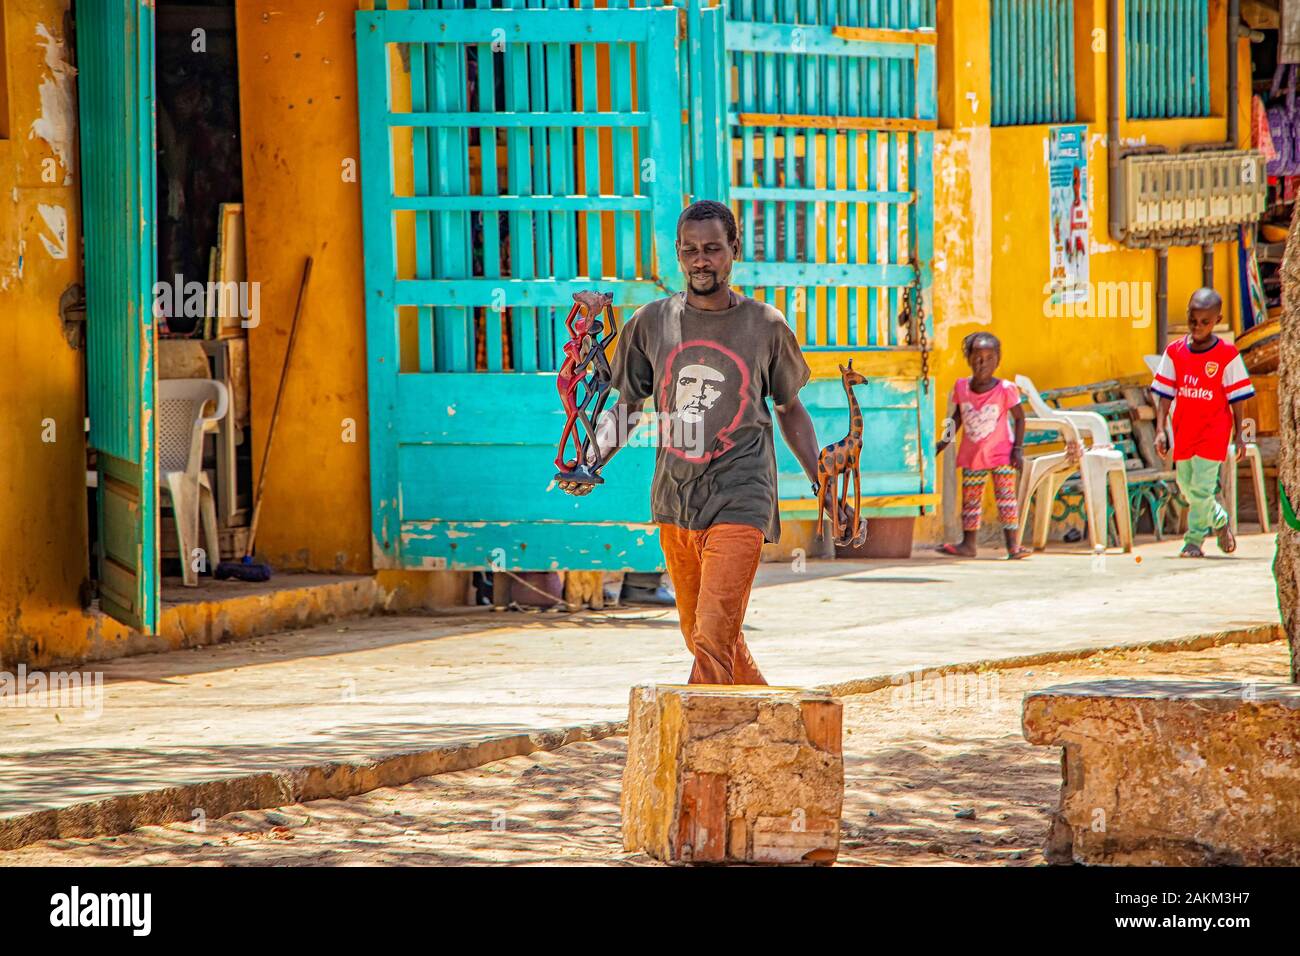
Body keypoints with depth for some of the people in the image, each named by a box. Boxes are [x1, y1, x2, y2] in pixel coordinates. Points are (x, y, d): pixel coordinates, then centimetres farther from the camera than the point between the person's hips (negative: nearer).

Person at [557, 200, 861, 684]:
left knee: (714, 638, -18)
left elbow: (790, 410, 14)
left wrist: (825, 487, 9)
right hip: (674, 501, 4)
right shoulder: (652, 323, 6)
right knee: (701, 638, 12)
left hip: (739, 502, -4)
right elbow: (627, 407, 15)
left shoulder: (766, 326, 1)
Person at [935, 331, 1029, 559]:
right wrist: (944, 442, 9)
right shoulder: (961, 387, -1)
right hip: (971, 455, 4)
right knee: (970, 499, 8)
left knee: (1006, 497, -8)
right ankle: (969, 544, 17)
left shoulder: (1005, 389, -12)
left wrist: (1018, 449, -10)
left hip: (1001, 454, -4)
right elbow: (957, 418, 12)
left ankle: (1013, 544, -8)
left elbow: (1019, 418, -5)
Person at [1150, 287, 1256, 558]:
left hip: (1214, 430, -4)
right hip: (1184, 430, 4)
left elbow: (1235, 398, -2)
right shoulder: (1174, 352, 0)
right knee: (1186, 486, 14)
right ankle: (1219, 521, 37)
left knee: (1202, 486, -10)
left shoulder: (1227, 354, -8)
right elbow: (1165, 394, 3)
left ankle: (1194, 540, 5)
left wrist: (1238, 434, -1)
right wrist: (1161, 430, -3)